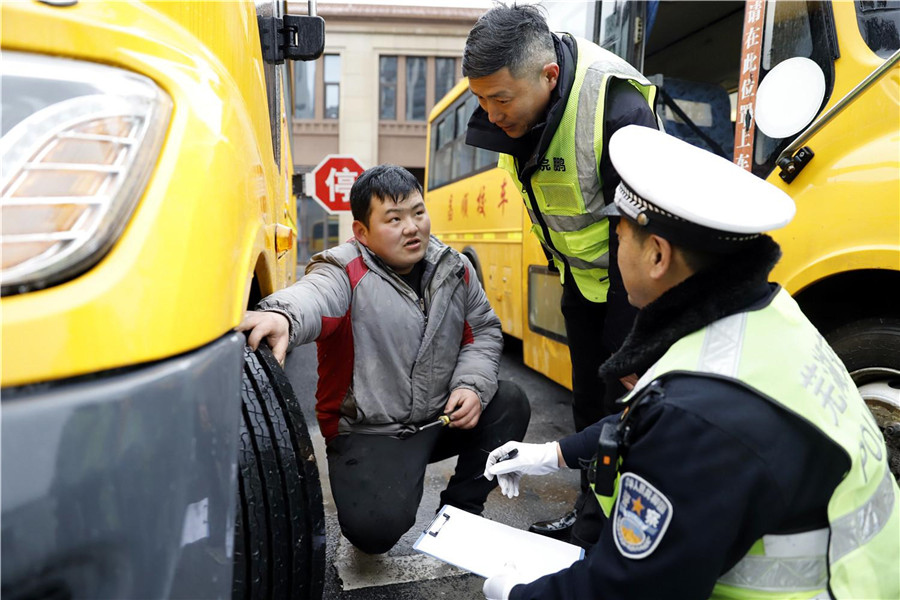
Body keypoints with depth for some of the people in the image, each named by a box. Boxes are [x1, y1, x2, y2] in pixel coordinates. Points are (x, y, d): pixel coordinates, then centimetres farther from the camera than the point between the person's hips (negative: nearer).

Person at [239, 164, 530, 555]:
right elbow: (311, 296, -38)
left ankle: (459, 510, 6)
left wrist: (472, 385, -9)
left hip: (443, 418, 6)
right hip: (368, 432, -5)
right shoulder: (345, 273, -15)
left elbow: (484, 331, 10)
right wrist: (282, 317, -63)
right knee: (375, 530, -25)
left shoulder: (454, 269, 1)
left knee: (510, 402, -15)